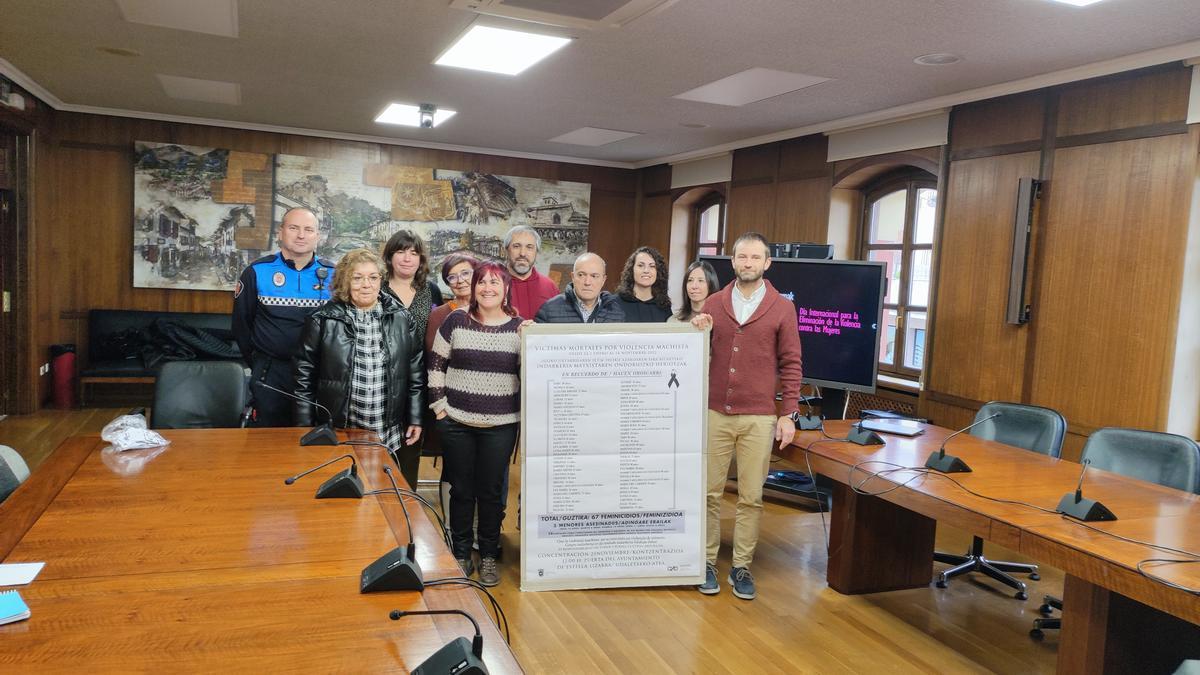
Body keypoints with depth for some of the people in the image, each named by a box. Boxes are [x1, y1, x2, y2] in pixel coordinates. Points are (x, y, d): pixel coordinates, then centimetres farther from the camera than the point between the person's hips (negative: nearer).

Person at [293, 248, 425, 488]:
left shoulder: (401, 319, 3)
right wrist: (306, 429, -2)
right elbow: (305, 376, 0)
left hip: (391, 439, 2)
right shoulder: (323, 321, -2)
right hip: (336, 436, -1)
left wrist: (415, 420, 5)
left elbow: (416, 373, 7)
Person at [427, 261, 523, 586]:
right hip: (457, 422, 1)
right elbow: (435, 365, 6)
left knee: (491, 491, 8)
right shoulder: (455, 321, 0)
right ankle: (460, 554, 26)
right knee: (461, 490, 11)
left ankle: (489, 555, 24)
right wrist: (439, 405, 1)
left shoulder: (519, 327, 0)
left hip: (501, 425, 0)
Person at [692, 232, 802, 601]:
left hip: (759, 418, -1)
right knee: (710, 492, 6)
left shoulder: (782, 308, 1)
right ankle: (707, 561, 19)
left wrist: (788, 413, -3)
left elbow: (791, 364, 1)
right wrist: (698, 332, -7)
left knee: (751, 497, 5)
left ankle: (742, 567, 18)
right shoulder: (713, 303, 6)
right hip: (715, 413, 2)